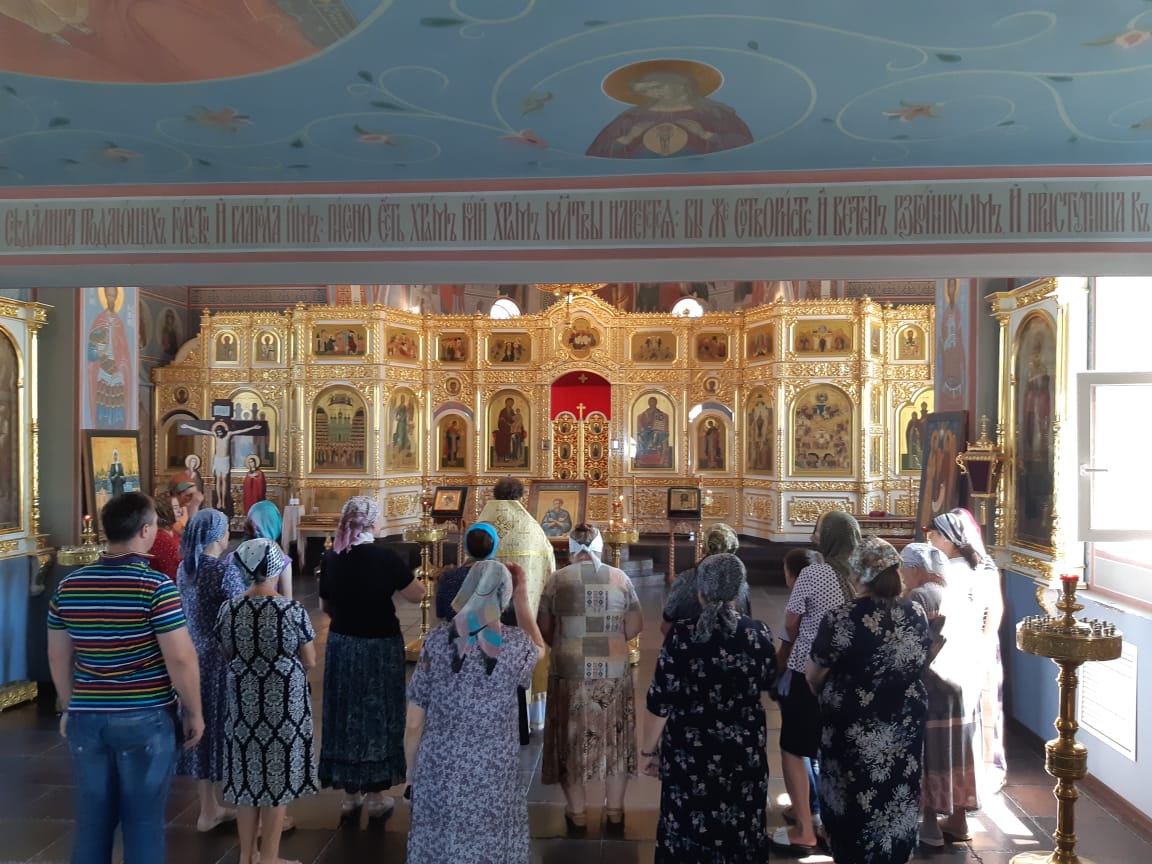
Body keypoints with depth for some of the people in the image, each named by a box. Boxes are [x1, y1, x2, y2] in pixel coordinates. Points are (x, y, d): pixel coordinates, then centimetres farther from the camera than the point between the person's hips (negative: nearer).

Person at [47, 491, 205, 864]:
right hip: (145, 719, -5)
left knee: (92, 819, 16)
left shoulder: (68, 586, 1)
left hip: (87, 718, 5)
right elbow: (180, 658, -16)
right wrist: (194, 712, -3)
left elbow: (57, 657, 10)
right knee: (143, 821, 8)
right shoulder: (156, 586, -16)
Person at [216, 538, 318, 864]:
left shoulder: (228, 610, -6)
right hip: (284, 704, -3)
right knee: (277, 776, 8)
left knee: (246, 774, 15)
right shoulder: (293, 610, -16)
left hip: (243, 702, 4)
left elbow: (228, 656, 8)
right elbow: (310, 661, -7)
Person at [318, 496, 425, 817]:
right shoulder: (384, 556, -17)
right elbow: (417, 595, -10)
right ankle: (375, 794, 19)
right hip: (379, 646, -4)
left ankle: (349, 792, 25)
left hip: (340, 644, 4)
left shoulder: (330, 557, -4)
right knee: (376, 714, 9)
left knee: (345, 713, 14)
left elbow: (325, 606, 8)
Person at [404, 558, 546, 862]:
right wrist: (522, 596, 16)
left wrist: (412, 773, 11)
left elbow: (414, 724, -4)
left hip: (438, 777, 1)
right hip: (493, 779, -1)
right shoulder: (516, 645, -10)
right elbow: (538, 649, 17)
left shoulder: (436, 642, -10)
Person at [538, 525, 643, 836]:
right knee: (614, 739, 15)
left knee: (571, 740, 12)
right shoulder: (620, 578, 0)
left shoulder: (557, 580, -3)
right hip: (614, 672, 1)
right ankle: (615, 815, 26)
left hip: (570, 672, -1)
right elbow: (635, 626, 3)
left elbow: (544, 629, 2)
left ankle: (578, 816, 22)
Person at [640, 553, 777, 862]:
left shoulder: (682, 635, -16)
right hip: (745, 748, 3)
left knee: (688, 828, 13)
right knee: (740, 827, 19)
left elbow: (661, 700, -13)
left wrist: (648, 748, -1)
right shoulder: (759, 633, -8)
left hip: (690, 750, -2)